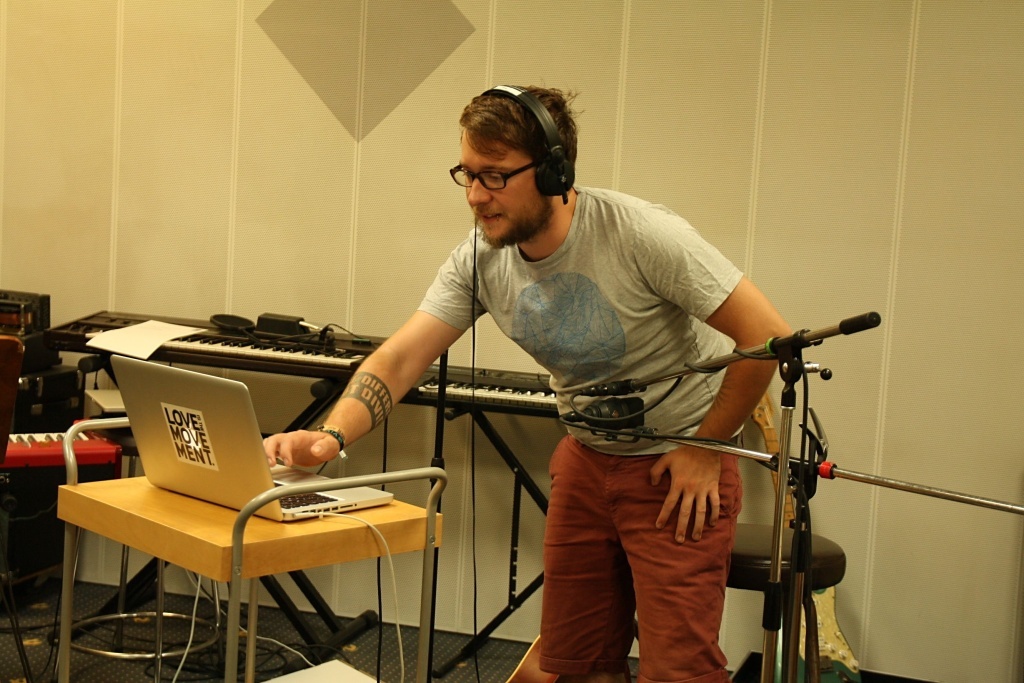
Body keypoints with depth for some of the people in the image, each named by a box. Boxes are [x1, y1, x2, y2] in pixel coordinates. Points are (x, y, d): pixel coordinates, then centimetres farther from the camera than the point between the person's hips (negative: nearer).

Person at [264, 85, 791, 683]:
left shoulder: (642, 236, -25)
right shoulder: (480, 259, -9)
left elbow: (768, 336, -21)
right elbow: (401, 358, -14)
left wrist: (707, 451, -15)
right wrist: (331, 435, -32)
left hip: (678, 465, -5)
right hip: (587, 459, 6)